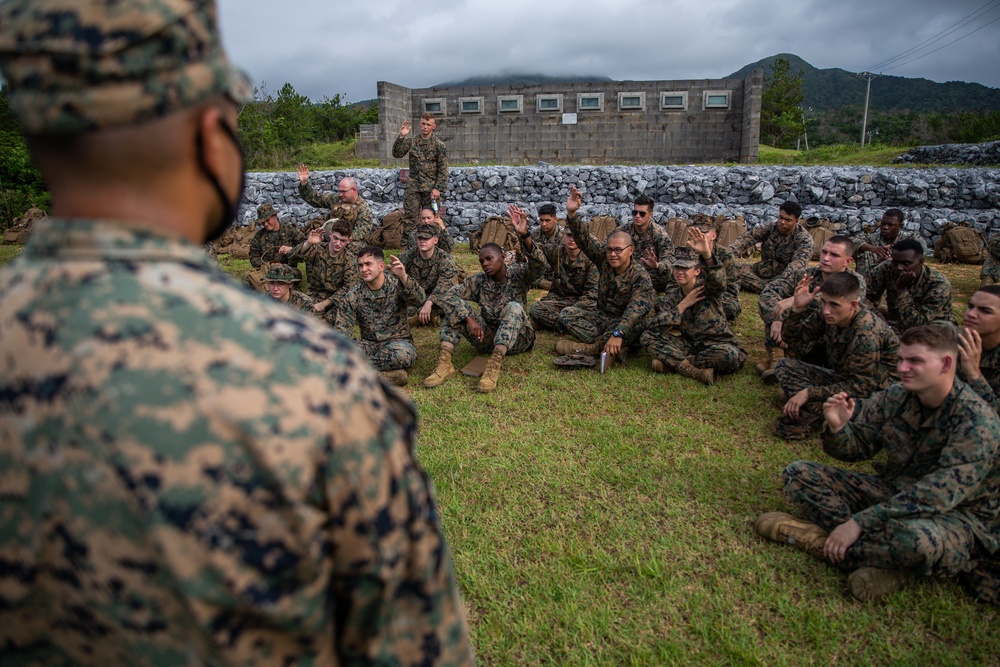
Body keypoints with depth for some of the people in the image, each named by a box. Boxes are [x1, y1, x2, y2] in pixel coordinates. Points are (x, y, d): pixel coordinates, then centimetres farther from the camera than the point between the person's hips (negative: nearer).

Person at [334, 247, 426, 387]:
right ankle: (391, 375, -32)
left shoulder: (396, 285, -7)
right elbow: (342, 327, -3)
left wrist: (404, 278, -45)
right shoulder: (354, 294, 1)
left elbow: (419, 300, -27)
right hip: (369, 343, 3)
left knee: (403, 353, -39)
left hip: (398, 341, -3)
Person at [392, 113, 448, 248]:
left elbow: (443, 170, -3)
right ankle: (406, 246, 4)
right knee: (408, 217, -1)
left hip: (431, 188, -2)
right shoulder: (412, 141, 7)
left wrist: (438, 188, -11)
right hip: (413, 186, 2)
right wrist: (401, 137, -13)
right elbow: (397, 154, 0)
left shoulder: (439, 145, -1)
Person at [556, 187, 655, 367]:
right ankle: (610, 348, -29)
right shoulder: (603, 259, -6)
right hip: (601, 316, 5)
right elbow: (584, 239, -15)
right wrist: (572, 213, -32)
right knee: (566, 314, -16)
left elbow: (636, 308, -37)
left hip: (624, 320, -5)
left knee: (638, 327, -39)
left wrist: (618, 334, -52)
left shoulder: (640, 276, -22)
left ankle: (586, 348, -30)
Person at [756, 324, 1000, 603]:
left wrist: (858, 522, -33)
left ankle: (822, 540, -16)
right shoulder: (894, 397, -5)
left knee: (915, 536, -43)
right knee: (799, 474, -6)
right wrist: (837, 427, -24)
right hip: (893, 492, 7)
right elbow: (857, 447, 2)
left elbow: (938, 496, -30)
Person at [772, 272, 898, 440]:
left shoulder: (867, 333, -28)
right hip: (842, 378, 7)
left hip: (875, 390, -7)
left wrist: (809, 392, -30)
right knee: (784, 366, -7)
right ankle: (819, 410, -22)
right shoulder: (825, 315, -10)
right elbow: (799, 347, -5)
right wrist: (798, 309, -20)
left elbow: (863, 386, -27)